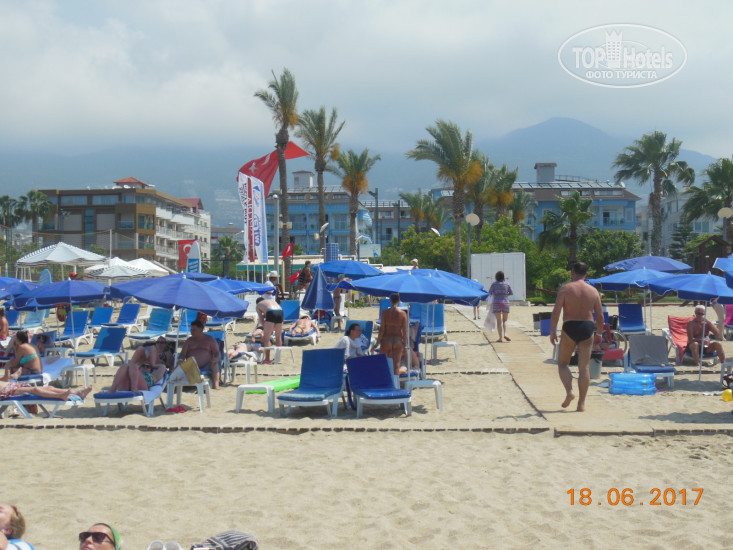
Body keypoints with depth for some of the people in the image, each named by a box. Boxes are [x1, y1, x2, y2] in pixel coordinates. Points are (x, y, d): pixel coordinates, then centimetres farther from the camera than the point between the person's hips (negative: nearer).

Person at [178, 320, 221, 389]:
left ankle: (216, 386, -43)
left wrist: (215, 359, -19)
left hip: (206, 366, -2)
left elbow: (216, 353, 6)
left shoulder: (210, 339, 14)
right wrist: (180, 360, -13)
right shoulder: (189, 340, 20)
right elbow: (182, 354, 12)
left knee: (215, 364, -34)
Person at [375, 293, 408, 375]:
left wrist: (377, 342, -1)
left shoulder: (385, 312, -8)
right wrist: (405, 344, 6)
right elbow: (405, 331, -4)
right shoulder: (403, 314, -5)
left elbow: (382, 329, -8)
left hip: (386, 341, -2)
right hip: (398, 341, 2)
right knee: (396, 366, 12)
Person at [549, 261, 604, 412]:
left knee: (562, 363, 13)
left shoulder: (565, 289, -4)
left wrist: (552, 332, -5)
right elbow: (600, 316, 8)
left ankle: (569, 391, -9)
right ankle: (581, 403, 6)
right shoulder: (593, 291, 6)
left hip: (569, 328, -3)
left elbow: (556, 311, -11)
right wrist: (599, 334, 20)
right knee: (584, 367, 6)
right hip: (587, 328, 3)